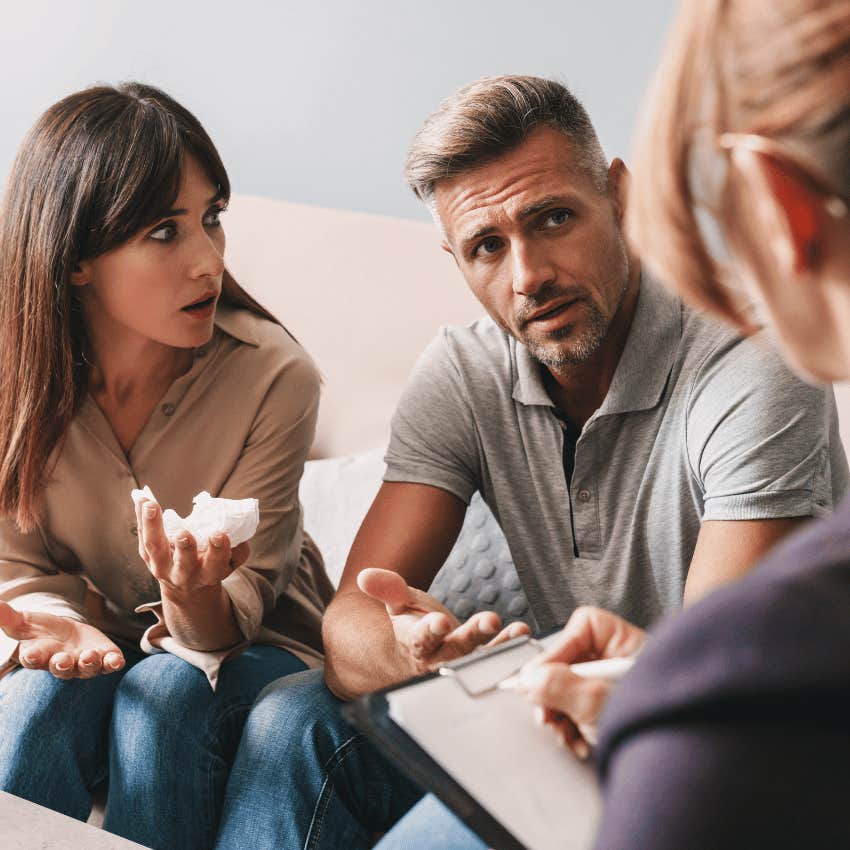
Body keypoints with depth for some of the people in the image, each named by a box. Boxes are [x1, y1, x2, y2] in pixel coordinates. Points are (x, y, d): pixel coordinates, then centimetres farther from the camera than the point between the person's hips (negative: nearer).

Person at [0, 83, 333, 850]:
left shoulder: (275, 376, -23)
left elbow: (225, 626, -18)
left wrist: (194, 596, -42)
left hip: (249, 644, -1)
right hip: (96, 640, 1)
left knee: (168, 692, -31)